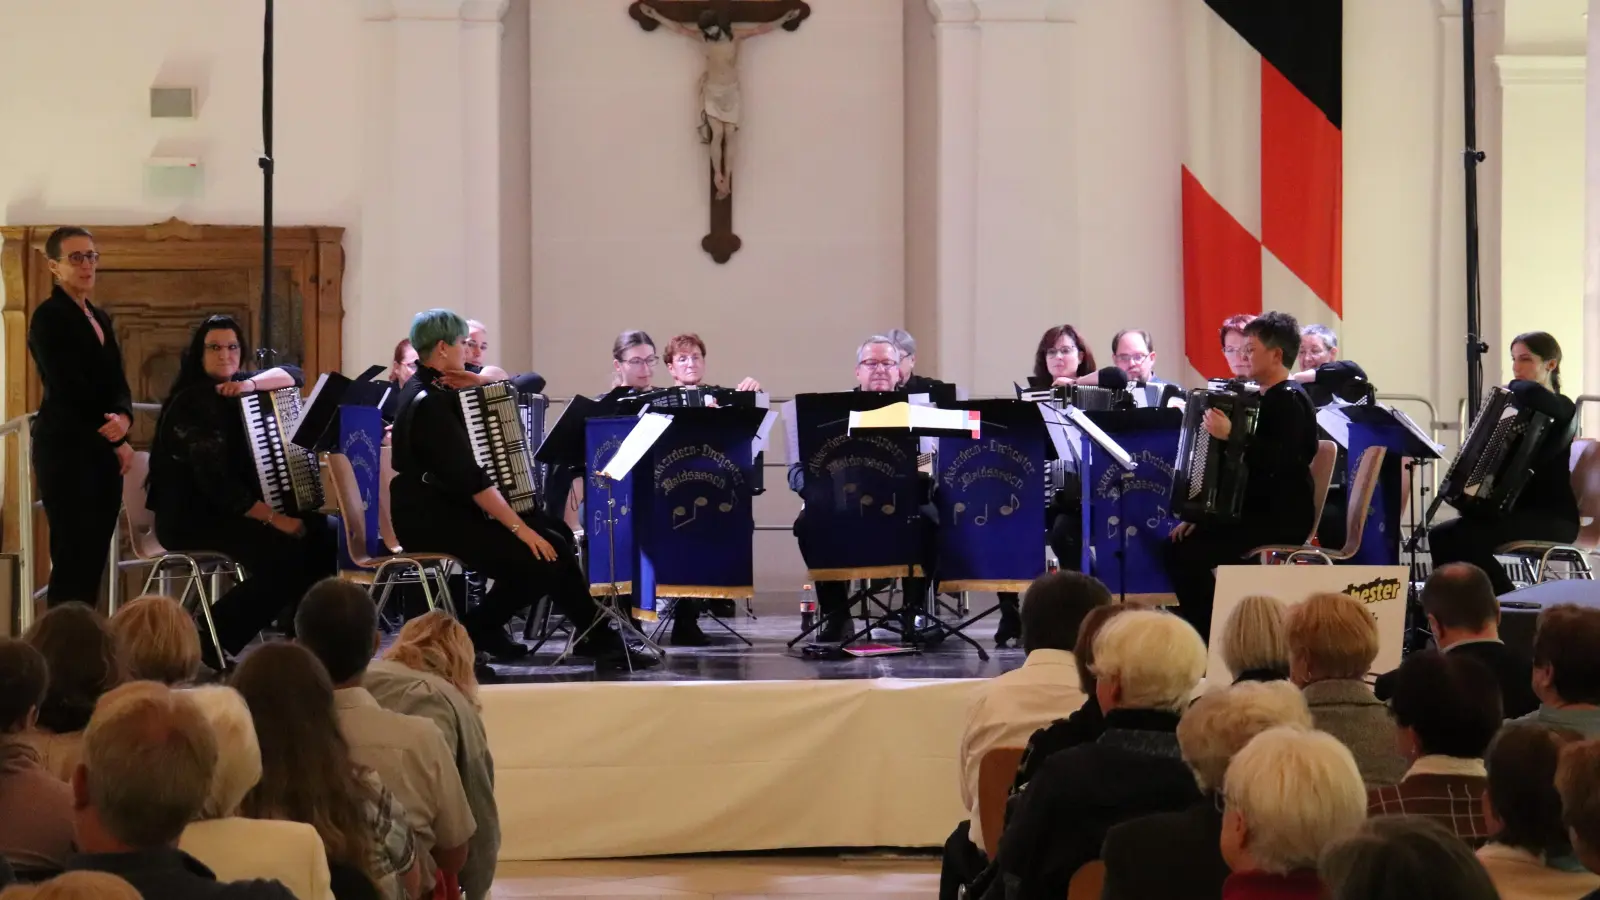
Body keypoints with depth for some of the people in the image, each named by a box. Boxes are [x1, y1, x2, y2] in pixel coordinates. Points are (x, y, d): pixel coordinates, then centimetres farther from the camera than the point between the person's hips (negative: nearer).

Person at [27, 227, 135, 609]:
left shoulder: (100, 318, 17)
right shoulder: (49, 317, -7)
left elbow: (116, 383, 12)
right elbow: (69, 390, -13)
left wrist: (123, 418, -11)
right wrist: (116, 440, -9)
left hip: (102, 452, 8)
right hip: (67, 450, -8)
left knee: (94, 558, 6)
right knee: (73, 559, -10)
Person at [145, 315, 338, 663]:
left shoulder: (236, 390, 12)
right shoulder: (191, 403, -15)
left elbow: (292, 376, 4)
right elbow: (216, 482, -23)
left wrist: (251, 384, -16)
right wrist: (274, 518, -25)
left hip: (237, 507, 9)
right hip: (191, 516, -9)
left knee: (324, 532, -6)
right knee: (282, 551, -28)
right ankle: (210, 638, -17)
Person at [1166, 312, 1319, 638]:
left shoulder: (1289, 400, -13)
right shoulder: (1265, 399, 16)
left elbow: (1280, 460, -29)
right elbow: (1240, 465, 20)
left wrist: (1231, 436, -36)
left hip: (1282, 518, -10)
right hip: (1260, 510, 10)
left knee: (1189, 552, -22)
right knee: (1175, 544, 1)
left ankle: (1210, 638, -13)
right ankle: (1202, 633, 3)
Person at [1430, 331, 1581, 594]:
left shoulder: (1559, 408, -9)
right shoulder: (1519, 407, 18)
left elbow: (1530, 393, -34)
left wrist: (1514, 386, -11)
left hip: (1551, 518, -9)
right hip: (1517, 510, 9)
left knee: (1464, 538, -27)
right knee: (1441, 535, -10)